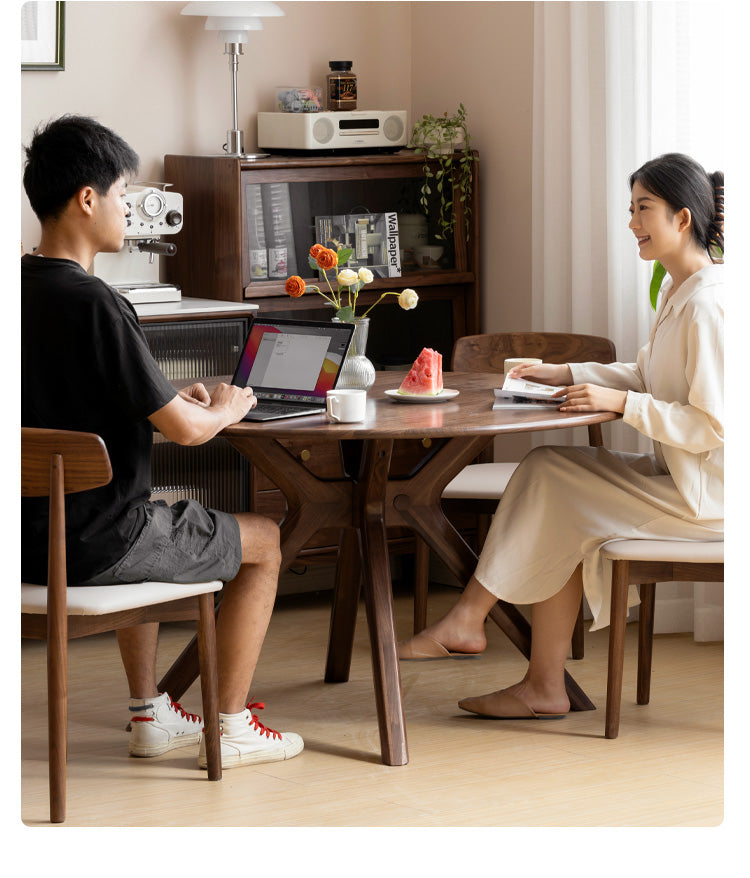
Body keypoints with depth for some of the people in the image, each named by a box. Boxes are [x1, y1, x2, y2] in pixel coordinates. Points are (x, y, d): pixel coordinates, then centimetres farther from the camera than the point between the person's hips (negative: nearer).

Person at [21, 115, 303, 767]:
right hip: (94, 547, -8)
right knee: (264, 540, 15)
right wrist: (225, 409, 3)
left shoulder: (19, 288, 4)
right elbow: (185, 430, -19)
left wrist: (170, 399, 15)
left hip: (30, 536, 8)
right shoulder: (95, 304, -22)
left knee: (149, 524, 39)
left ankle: (151, 713, 39)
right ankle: (232, 725, 21)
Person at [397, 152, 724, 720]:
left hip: (703, 497, -9)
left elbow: (712, 426, -23)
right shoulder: (677, 290, 12)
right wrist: (566, 374, 11)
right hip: (679, 479, 9)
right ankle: (545, 686, -6)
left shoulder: (707, 305, -20)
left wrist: (621, 402, -22)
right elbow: (647, 376, 22)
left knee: (549, 478, -10)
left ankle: (467, 620, 0)